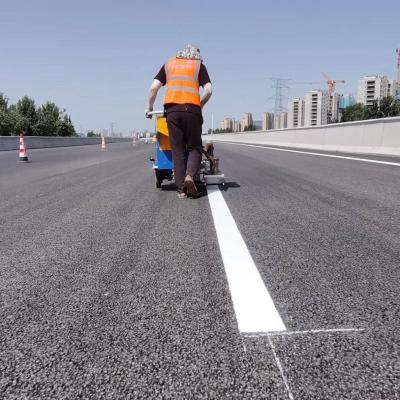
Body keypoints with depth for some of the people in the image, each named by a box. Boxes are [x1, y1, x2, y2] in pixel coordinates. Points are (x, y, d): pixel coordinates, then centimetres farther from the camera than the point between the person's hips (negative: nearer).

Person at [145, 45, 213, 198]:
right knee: (194, 147, 9)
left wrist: (149, 108, 21)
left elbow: (153, 88, 10)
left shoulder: (169, 64, 21)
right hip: (191, 109, -1)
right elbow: (208, 90, 2)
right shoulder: (199, 65, 16)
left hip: (172, 109, 2)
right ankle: (190, 176, -17)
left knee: (177, 150, 5)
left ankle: (181, 189, 2)